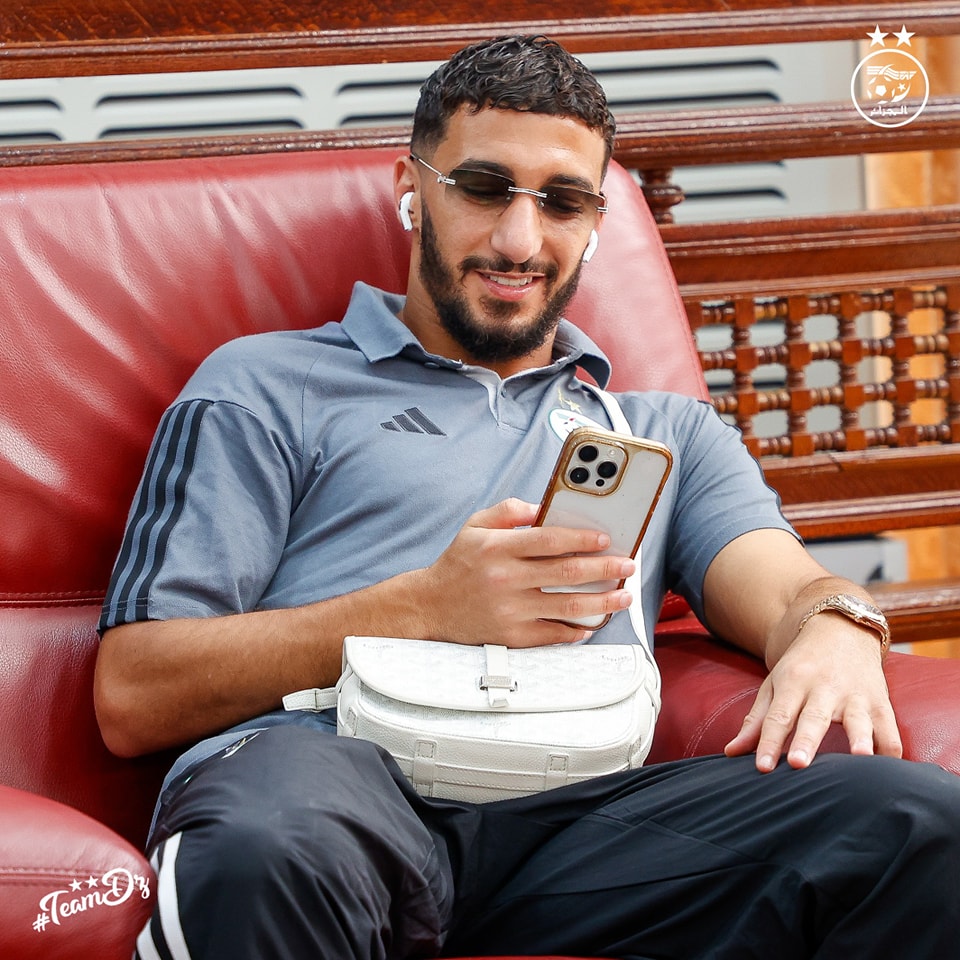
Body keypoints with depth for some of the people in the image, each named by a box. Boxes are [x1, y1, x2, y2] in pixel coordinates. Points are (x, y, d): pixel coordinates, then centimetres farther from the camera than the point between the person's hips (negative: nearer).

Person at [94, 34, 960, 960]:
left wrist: (833, 628, -11)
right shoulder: (266, 388, 18)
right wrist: (431, 607, -4)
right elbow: (132, 699, 7)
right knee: (271, 857, -43)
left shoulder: (667, 432, 33)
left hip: (568, 806, 4)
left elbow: (784, 589, 16)